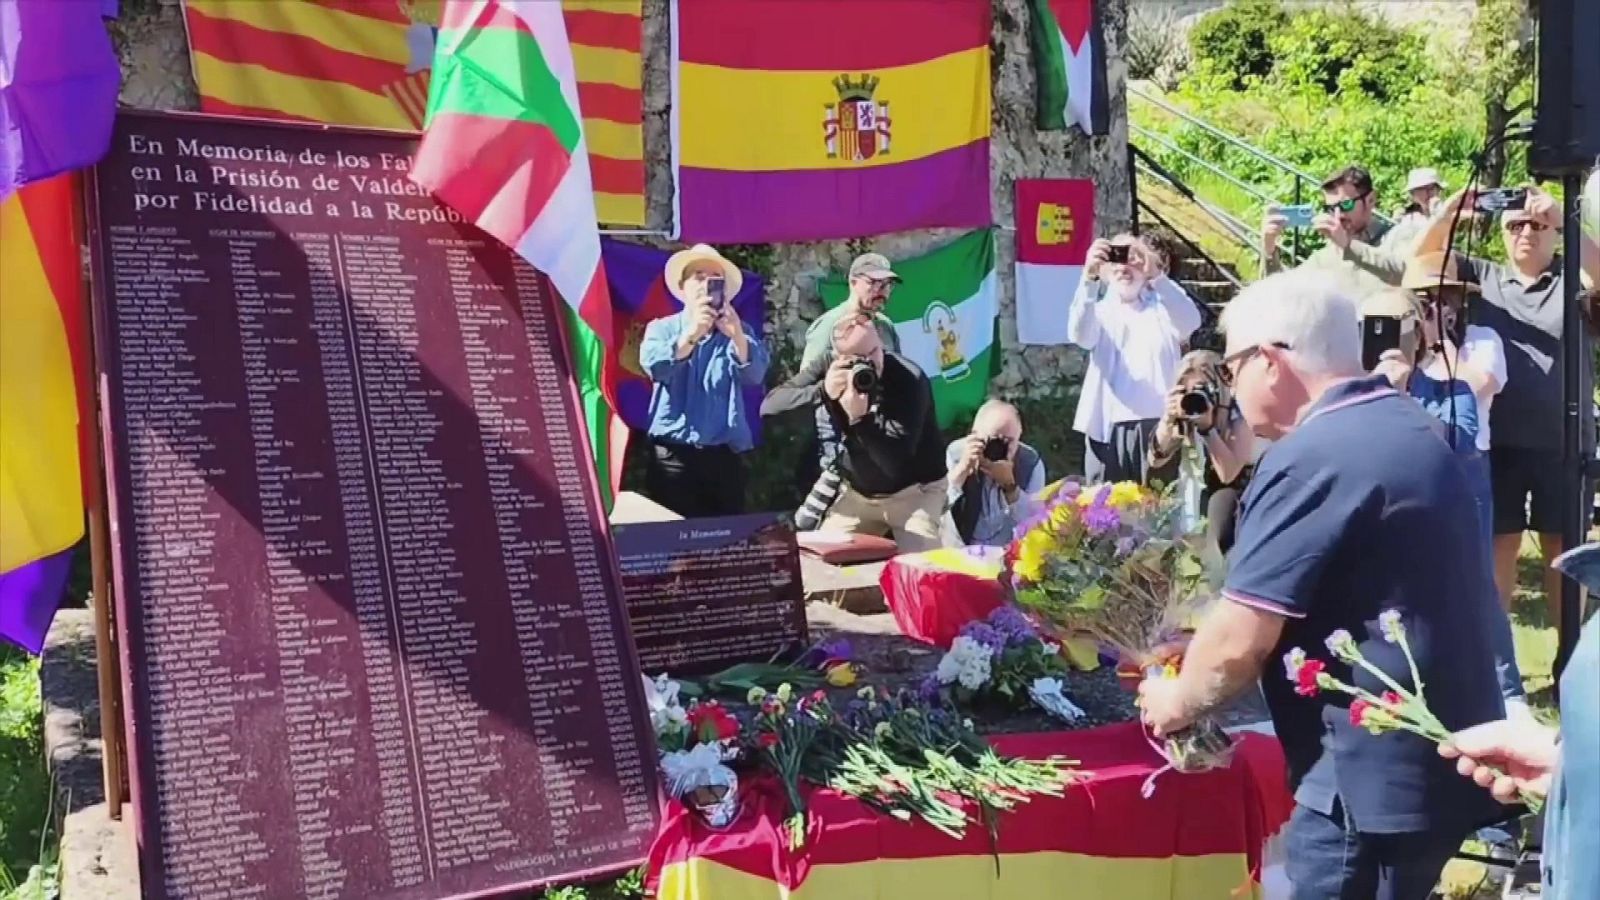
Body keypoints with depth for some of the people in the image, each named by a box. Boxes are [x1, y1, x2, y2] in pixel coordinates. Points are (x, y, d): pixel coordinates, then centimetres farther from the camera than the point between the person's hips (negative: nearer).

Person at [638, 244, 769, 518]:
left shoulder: (737, 333, 10)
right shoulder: (661, 328, 8)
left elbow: (755, 374, -8)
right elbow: (655, 367, -13)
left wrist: (736, 335, -27)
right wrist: (692, 334, -28)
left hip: (723, 455, 1)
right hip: (672, 454, -1)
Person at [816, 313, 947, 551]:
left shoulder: (908, 379, -27)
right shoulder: (826, 370, -8)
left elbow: (897, 463, -33)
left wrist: (860, 418, -44)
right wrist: (824, 393, -31)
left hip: (913, 492, -5)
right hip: (858, 492, 5)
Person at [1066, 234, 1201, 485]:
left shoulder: (1162, 308, 9)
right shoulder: (1100, 311, 9)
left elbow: (1191, 322, -14)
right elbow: (1079, 335, -14)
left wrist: (1156, 275, -29)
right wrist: (1089, 276, -30)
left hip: (1158, 426, 0)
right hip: (1109, 428, 0)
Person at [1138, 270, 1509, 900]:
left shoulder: (1313, 460, -20)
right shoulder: (1408, 427, 11)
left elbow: (1240, 641, -21)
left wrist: (1177, 700, -1)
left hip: (1379, 775, -9)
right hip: (1443, 755, 10)